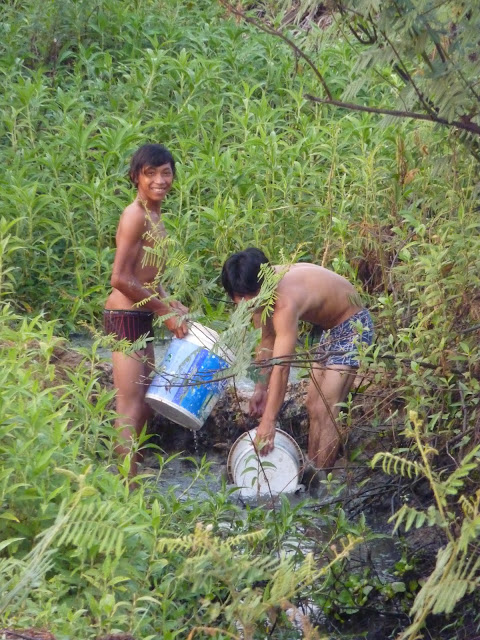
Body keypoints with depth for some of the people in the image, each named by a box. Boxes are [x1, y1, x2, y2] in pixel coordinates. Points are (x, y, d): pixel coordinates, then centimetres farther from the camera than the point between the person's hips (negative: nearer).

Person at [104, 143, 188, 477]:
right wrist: (164, 311, -14)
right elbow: (121, 278, -21)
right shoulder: (135, 215, -16)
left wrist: (172, 304, 5)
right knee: (130, 407, -8)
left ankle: (130, 469, 28)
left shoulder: (154, 215, 12)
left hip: (142, 318, 10)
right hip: (125, 316, -10)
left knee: (147, 401, 18)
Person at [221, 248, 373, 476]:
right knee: (313, 404, 13)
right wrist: (260, 388, -1)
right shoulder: (261, 288, -11)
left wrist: (268, 423, -39)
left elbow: (281, 366, -39)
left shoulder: (285, 301, -37)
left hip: (353, 326, -10)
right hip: (330, 328, 10)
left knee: (325, 409, -15)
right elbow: (267, 342, 2)